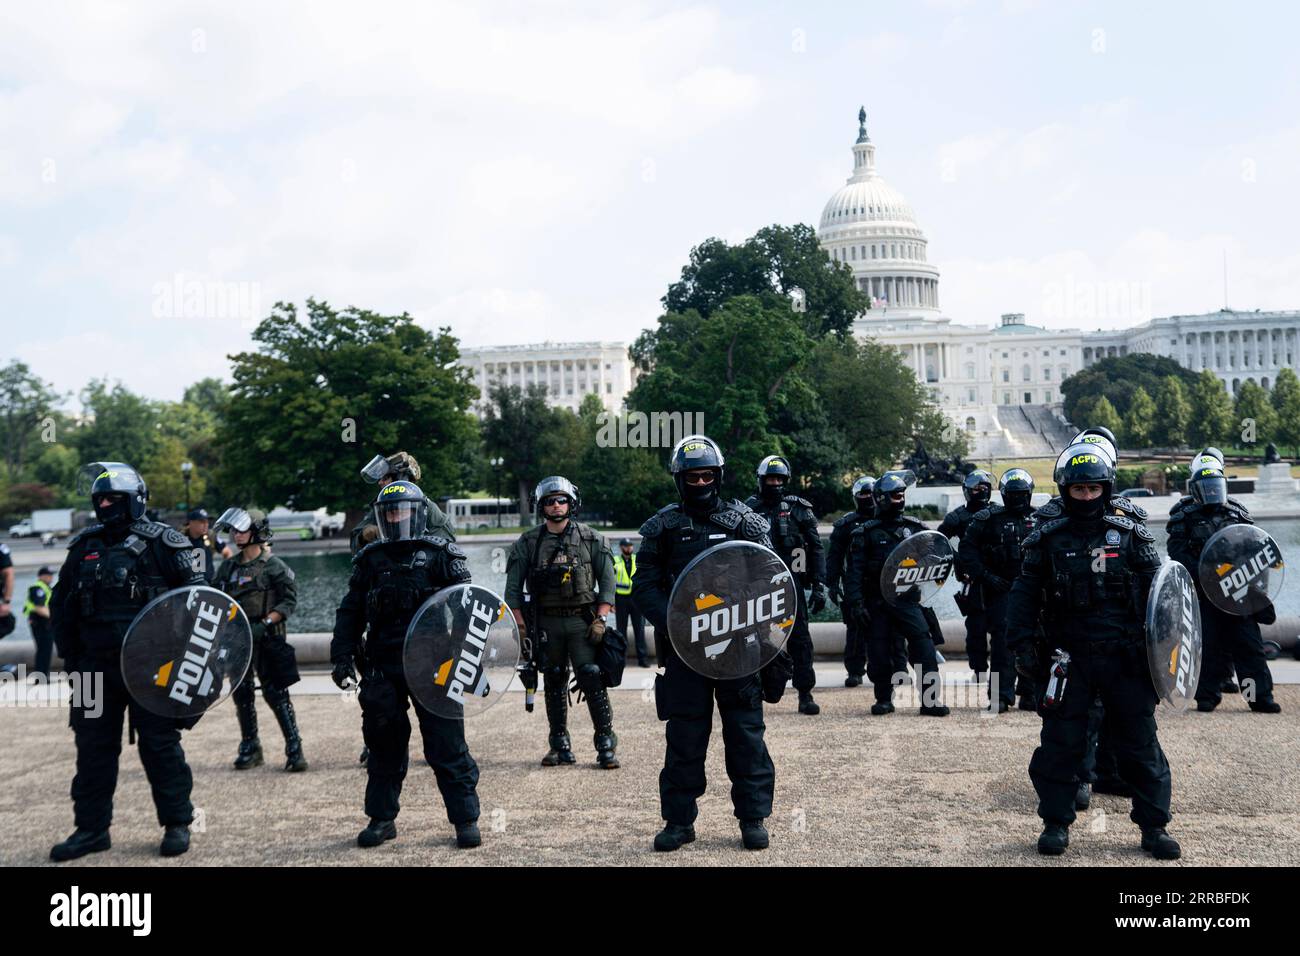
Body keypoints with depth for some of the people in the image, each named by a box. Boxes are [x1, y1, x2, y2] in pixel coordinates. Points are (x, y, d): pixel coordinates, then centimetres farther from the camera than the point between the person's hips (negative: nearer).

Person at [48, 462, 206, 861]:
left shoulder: (162, 543, -6)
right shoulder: (84, 548, 8)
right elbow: (61, 605, 17)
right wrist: (71, 656, 12)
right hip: (97, 666, 5)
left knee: (160, 745, 1)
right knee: (93, 746, 8)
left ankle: (177, 824, 11)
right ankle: (91, 827, 18)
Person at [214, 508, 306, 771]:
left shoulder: (274, 566, -5)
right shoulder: (228, 567, 12)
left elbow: (289, 600, -9)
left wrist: (265, 624, -18)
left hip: (267, 640, -6)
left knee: (275, 693, -8)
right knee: (241, 694, 10)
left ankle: (294, 748, -5)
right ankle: (249, 747, 22)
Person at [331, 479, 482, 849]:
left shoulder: (440, 554, 0)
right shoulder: (369, 560, 11)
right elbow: (349, 614, 14)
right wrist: (342, 657, 5)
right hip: (382, 668, 4)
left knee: (447, 745, -2)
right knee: (384, 746, 10)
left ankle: (465, 819, 6)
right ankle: (382, 818, 23)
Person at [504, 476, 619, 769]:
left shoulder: (590, 539, 3)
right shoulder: (528, 543, 5)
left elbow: (607, 582, 3)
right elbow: (513, 587, 6)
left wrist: (601, 619, -7)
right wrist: (520, 625, -1)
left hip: (582, 621, -2)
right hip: (546, 622, 2)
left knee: (592, 680, -10)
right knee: (554, 684, 8)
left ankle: (606, 744, -4)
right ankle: (560, 747, 17)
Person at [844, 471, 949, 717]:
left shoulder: (915, 527, 10)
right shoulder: (866, 533, 2)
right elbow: (854, 572, -1)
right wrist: (856, 603, -9)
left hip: (907, 598, 1)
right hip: (877, 602, -1)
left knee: (923, 640, -15)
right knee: (878, 652, 1)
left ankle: (930, 700, -11)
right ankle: (883, 699, 19)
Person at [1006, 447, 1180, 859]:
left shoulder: (1131, 535, 4)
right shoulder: (1047, 539, 4)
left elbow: (1157, 591, 7)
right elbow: (1024, 595, 7)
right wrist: (1022, 643, -2)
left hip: (1125, 656, 0)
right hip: (1068, 656, 0)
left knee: (1140, 743, 5)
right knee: (1060, 742, 4)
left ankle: (1154, 826, 15)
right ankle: (1056, 822, 16)